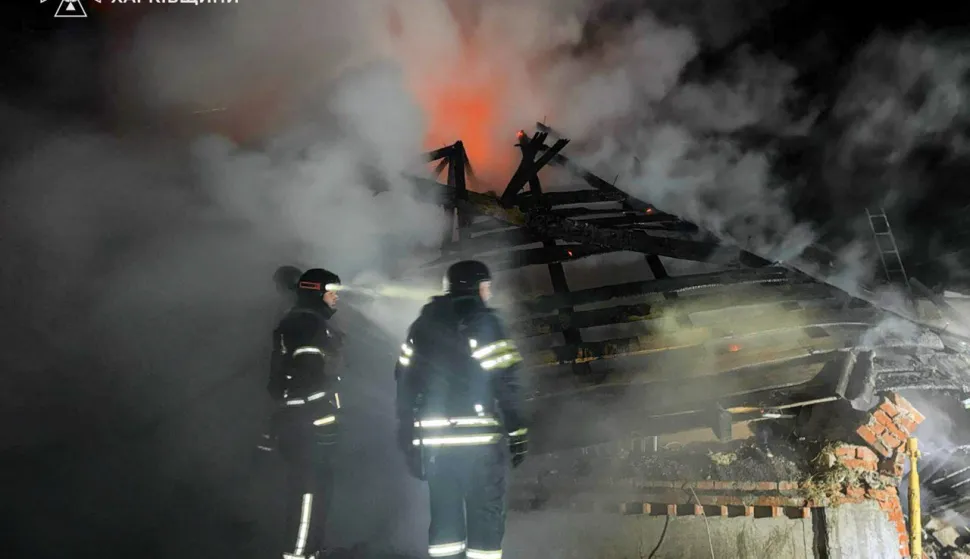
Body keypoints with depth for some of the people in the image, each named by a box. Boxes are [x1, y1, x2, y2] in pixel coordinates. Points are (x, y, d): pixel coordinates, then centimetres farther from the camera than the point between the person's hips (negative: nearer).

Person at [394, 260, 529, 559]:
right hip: (479, 438, -5)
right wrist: (517, 433, -5)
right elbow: (505, 383, -13)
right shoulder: (484, 323, -6)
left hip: (435, 440, 5)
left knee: (444, 515, 14)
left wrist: (408, 439, 18)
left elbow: (405, 384, 12)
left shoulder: (422, 326, 12)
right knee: (485, 516, 4)